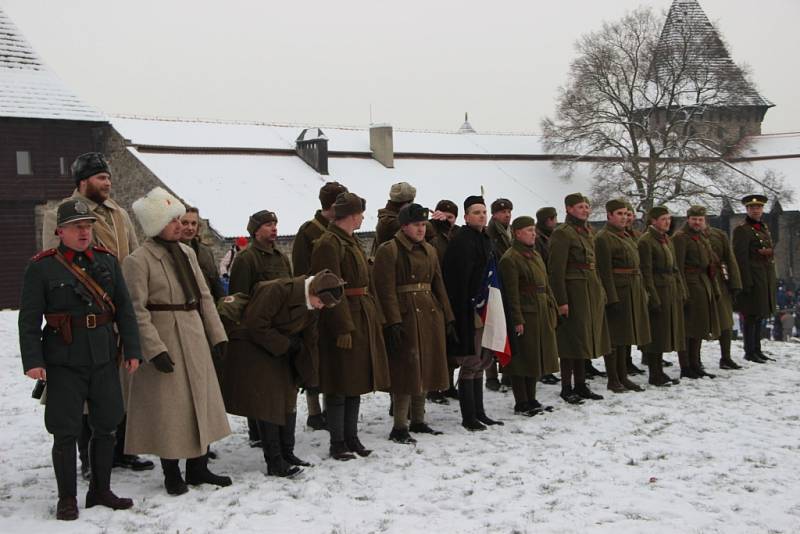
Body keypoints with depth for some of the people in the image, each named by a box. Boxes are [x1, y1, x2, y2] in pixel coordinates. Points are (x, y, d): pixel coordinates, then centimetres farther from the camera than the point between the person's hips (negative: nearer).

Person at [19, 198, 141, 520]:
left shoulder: (107, 261, 6)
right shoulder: (42, 267, -4)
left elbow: (124, 309, 7)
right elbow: (29, 320, -5)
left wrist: (132, 350, 2)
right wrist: (33, 361, -12)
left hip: (104, 359, 4)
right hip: (63, 363, -4)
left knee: (106, 427, 11)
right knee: (66, 433, 1)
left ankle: (101, 491, 26)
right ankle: (67, 499, 15)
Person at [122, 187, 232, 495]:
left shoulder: (187, 253, 10)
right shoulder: (138, 260, -11)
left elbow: (204, 296, 13)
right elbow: (137, 310, -15)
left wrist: (217, 334, 8)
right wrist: (155, 349, -20)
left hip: (194, 337, 7)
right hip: (163, 338, -7)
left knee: (201, 401, 11)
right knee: (169, 407, 0)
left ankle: (198, 468, 23)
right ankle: (172, 475, 13)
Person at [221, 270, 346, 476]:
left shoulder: (311, 309, -1)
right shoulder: (278, 290, -27)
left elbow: (309, 342, 8)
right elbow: (256, 326, -27)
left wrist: (309, 377, 5)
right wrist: (287, 345, -20)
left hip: (279, 352, 8)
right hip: (253, 348, -8)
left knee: (288, 400, 8)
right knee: (268, 403, -9)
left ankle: (287, 454, 20)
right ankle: (274, 463, -4)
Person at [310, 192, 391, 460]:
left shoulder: (351, 242, 17)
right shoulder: (328, 244, -13)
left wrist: (375, 317, 15)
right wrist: (343, 328, -22)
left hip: (363, 318, 9)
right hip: (344, 319, -9)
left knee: (356, 382, 13)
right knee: (340, 385, -2)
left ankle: (351, 438, 21)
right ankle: (337, 443, 6)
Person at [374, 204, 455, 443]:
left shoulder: (429, 251, 15)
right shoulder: (389, 251, -8)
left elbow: (438, 286, 17)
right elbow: (386, 290, -14)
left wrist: (448, 318, 12)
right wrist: (393, 322, -22)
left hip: (430, 314, 7)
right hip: (404, 316, -7)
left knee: (426, 368, 12)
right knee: (406, 370, -5)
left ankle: (418, 421, 24)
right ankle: (399, 427, 3)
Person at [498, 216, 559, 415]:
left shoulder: (535, 255, 16)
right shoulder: (510, 259, -12)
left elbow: (545, 285, 20)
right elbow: (511, 293, -17)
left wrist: (552, 309, 13)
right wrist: (517, 320, -20)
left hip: (541, 314, 9)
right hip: (524, 314, -9)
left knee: (536, 357, 13)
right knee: (522, 359, -2)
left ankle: (531, 400, 23)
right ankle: (521, 404, 6)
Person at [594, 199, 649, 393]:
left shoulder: (627, 236, 18)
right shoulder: (603, 238, -11)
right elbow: (605, 271, -17)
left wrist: (642, 293, 17)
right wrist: (612, 299, -22)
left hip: (632, 291, 9)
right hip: (616, 291, -9)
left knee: (625, 335, 13)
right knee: (614, 336, -3)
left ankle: (623, 376, 20)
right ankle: (613, 380, 4)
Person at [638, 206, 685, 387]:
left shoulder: (667, 240, 15)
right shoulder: (646, 241, -11)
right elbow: (646, 272, -16)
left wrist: (681, 290, 13)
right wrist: (653, 297, -19)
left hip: (672, 292, 9)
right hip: (658, 291, -9)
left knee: (664, 333, 12)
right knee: (656, 333, -3)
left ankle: (659, 372, 20)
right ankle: (655, 375, 4)